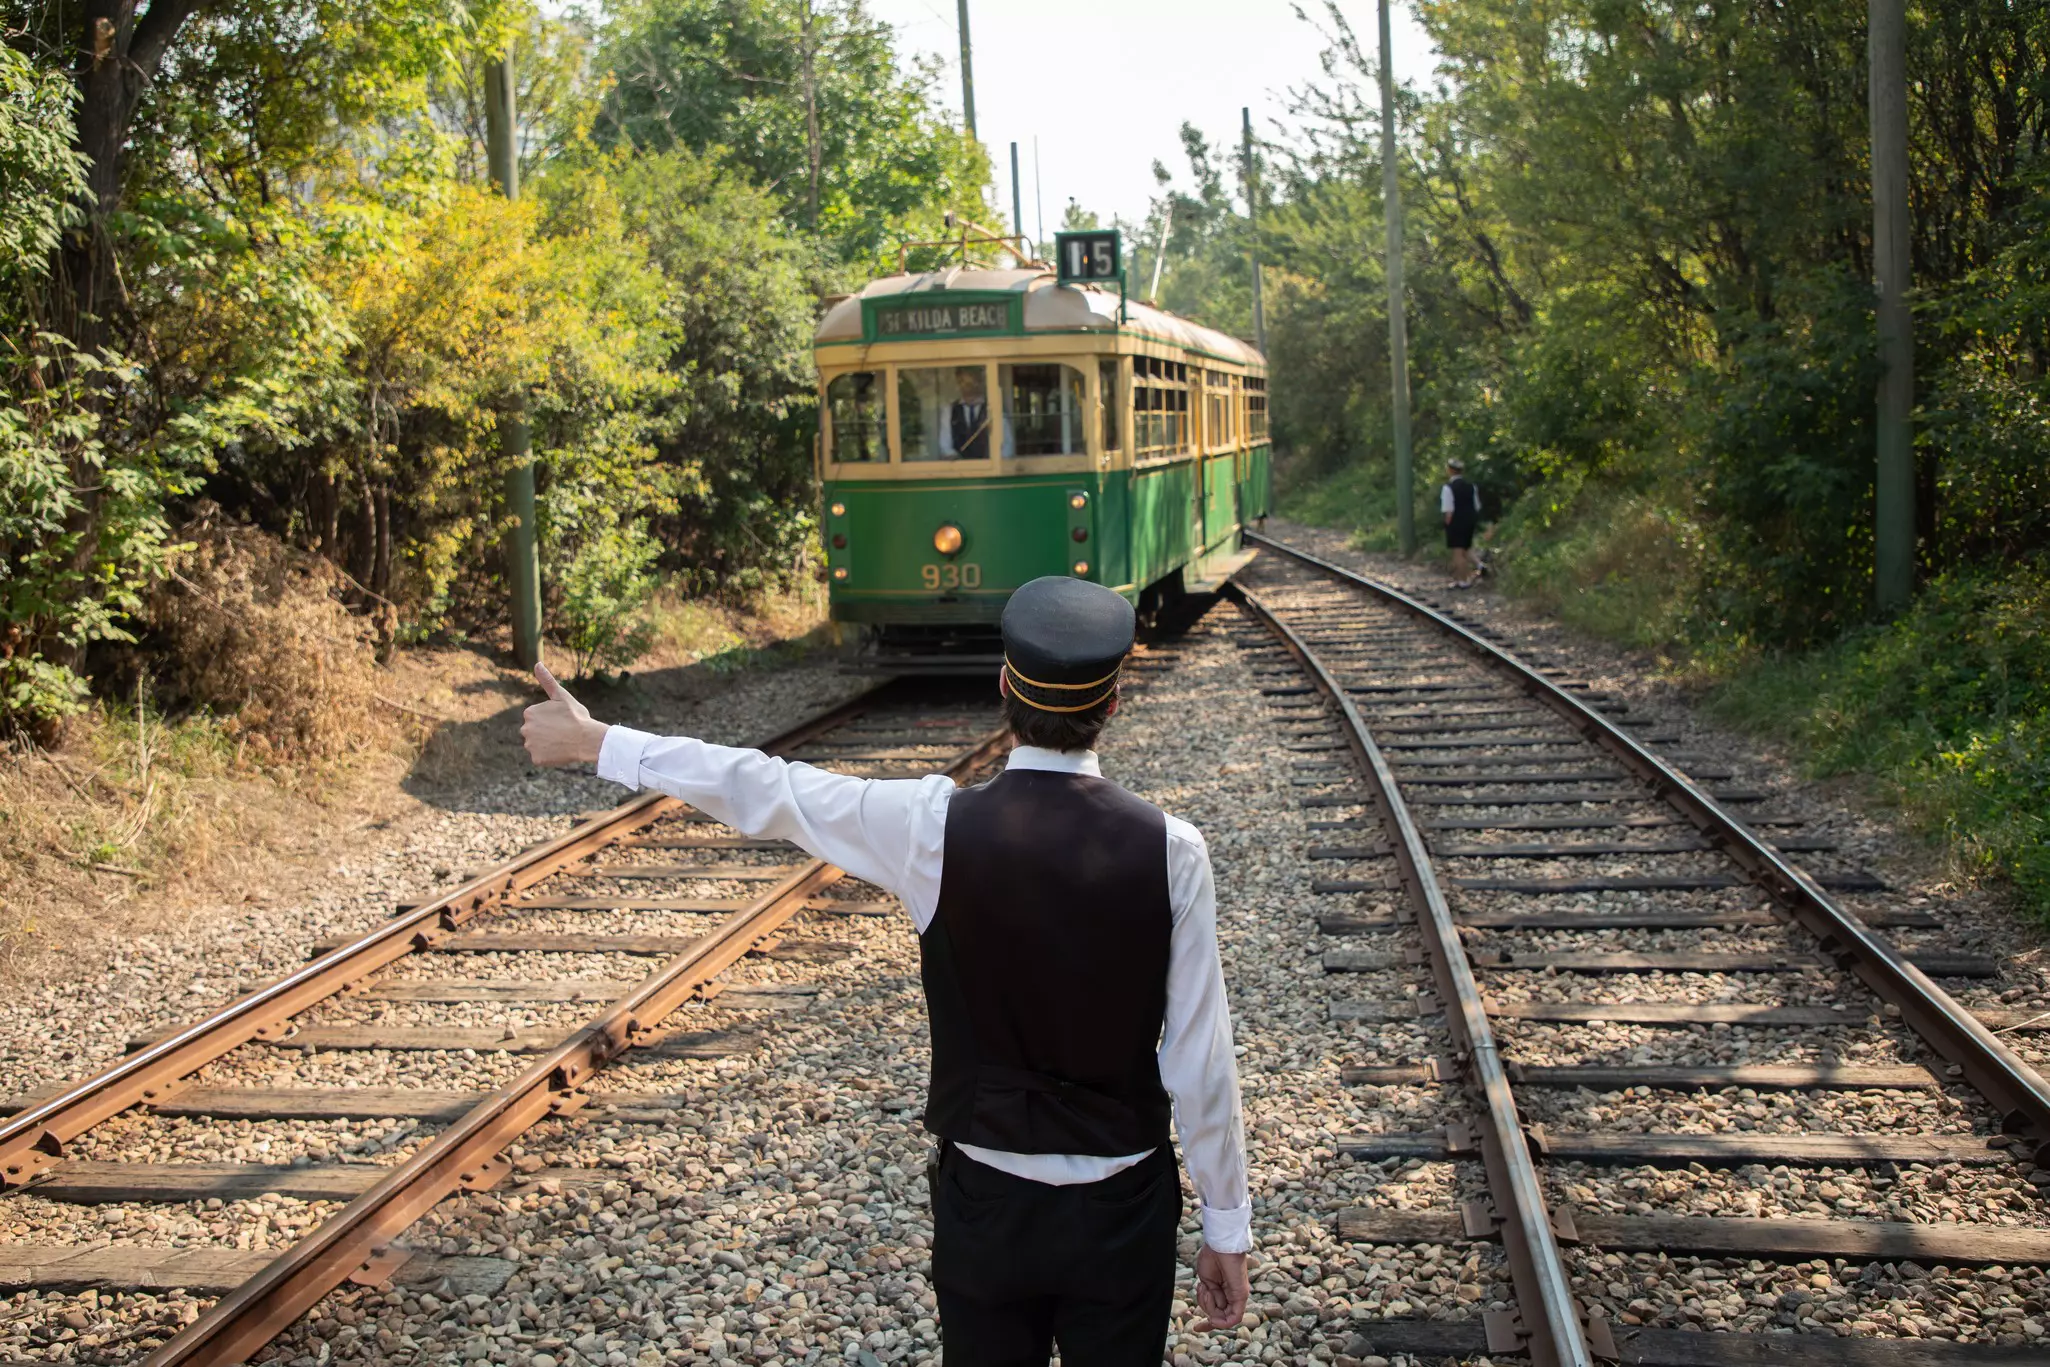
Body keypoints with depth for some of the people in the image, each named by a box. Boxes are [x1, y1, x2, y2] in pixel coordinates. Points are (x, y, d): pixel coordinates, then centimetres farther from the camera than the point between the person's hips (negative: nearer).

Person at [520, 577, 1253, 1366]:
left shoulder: (934, 828, -16)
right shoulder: (1170, 852, -16)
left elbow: (762, 792, -5)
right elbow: (1200, 1065, -11)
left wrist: (594, 741, 9)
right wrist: (1227, 1230, 3)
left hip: (983, 1209, 1)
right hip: (1123, 1213, 0)